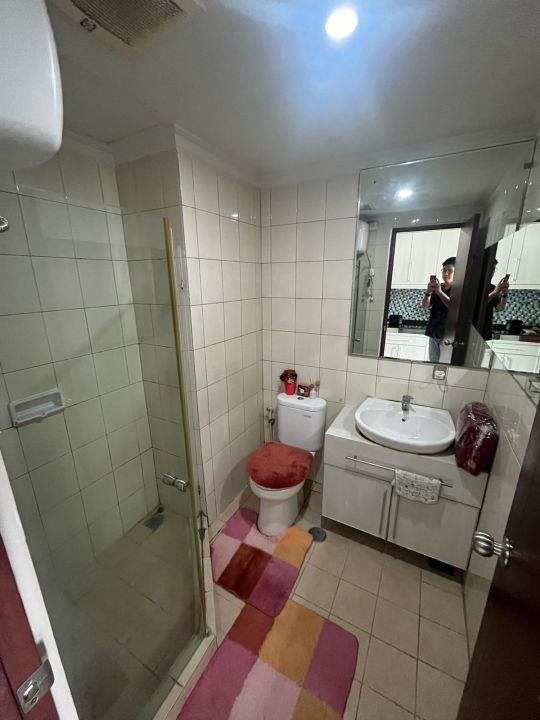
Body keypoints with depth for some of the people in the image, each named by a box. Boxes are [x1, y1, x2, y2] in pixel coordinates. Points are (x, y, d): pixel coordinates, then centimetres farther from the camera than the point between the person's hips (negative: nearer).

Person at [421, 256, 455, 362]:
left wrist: (440, 292, -26)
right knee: (433, 362, 10)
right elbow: (425, 307, 3)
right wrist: (428, 292, -15)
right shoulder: (437, 287, 10)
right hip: (434, 333, 5)